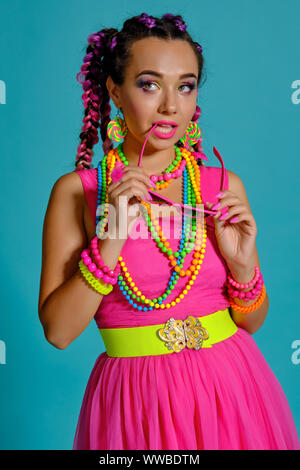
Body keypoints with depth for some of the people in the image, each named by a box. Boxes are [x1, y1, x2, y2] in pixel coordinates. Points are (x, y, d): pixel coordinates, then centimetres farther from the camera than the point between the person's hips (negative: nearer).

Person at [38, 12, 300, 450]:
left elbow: (250, 323, 6)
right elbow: (57, 330, -11)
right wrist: (112, 239, -20)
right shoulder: (77, 191, -6)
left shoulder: (225, 187, 0)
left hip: (229, 391, 2)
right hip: (135, 404, -2)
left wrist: (242, 266, -13)